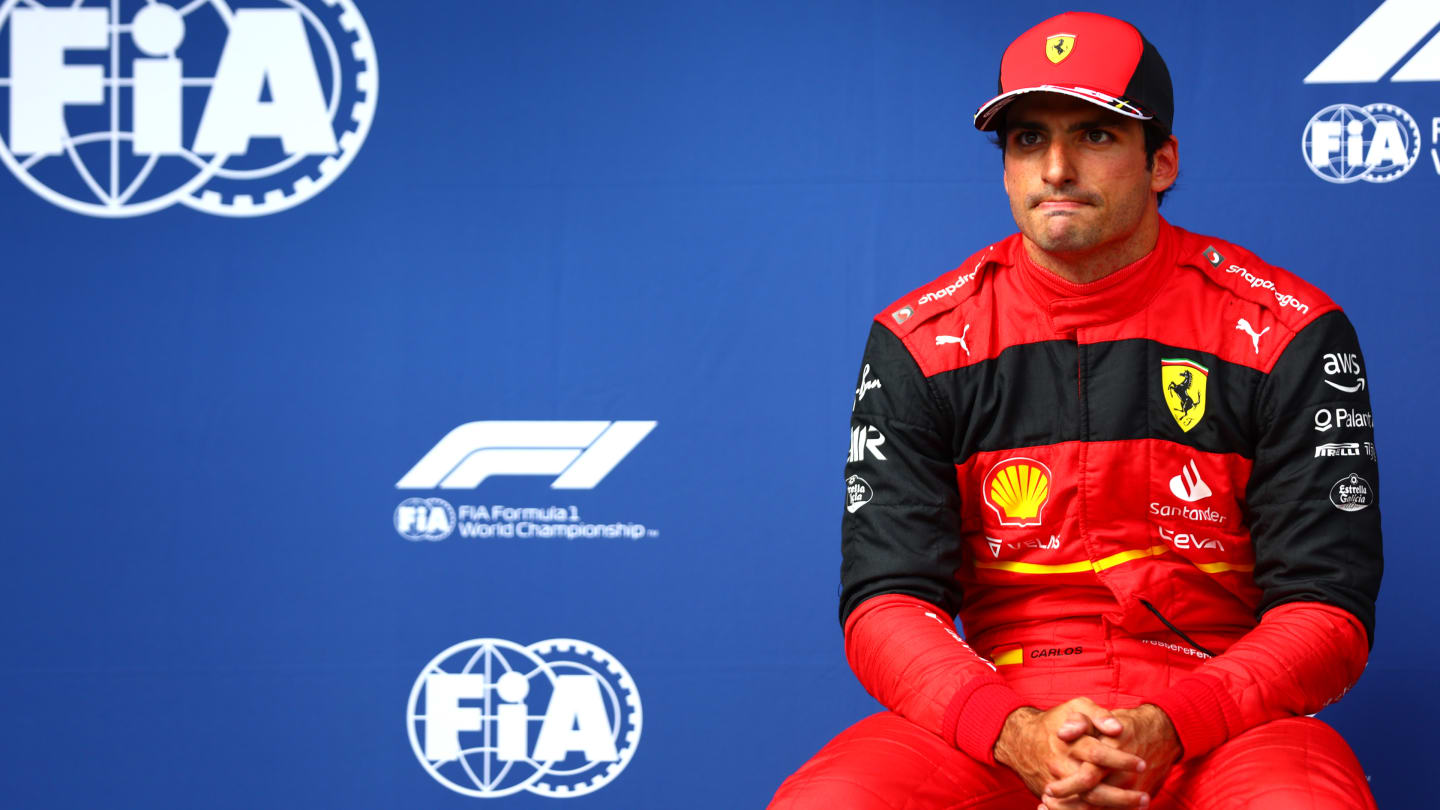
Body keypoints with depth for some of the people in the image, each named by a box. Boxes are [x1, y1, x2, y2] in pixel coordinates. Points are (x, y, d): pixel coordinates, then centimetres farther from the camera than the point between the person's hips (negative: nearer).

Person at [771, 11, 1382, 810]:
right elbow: (884, 602, -1)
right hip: (995, 709, 2)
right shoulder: (920, 342, 5)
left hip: (1224, 713, -1)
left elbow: (1326, 609, -3)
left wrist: (1168, 729, -20)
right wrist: (1014, 732, -21)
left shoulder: (1288, 335, 1)